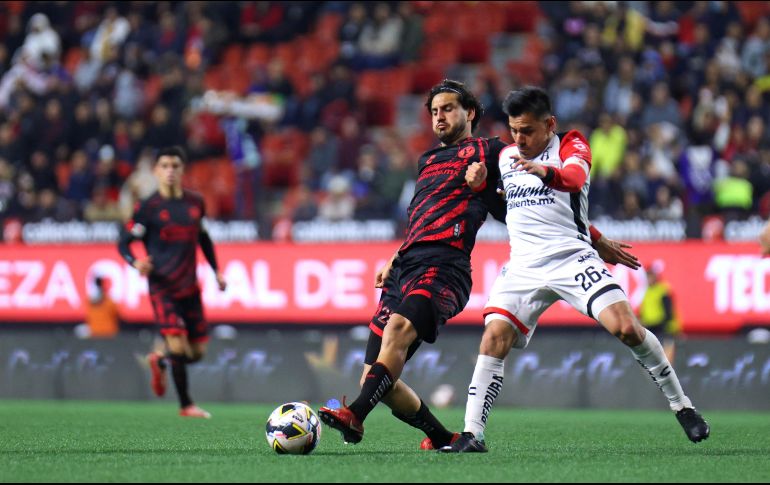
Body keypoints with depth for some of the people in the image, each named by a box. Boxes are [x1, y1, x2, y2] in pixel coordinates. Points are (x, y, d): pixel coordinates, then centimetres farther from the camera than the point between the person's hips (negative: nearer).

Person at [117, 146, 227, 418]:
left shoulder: (195, 203, 8)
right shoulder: (148, 208, -6)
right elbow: (123, 243, -4)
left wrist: (216, 270, 19)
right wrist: (136, 263, -25)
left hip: (190, 288, 5)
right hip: (162, 288, -5)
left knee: (197, 352, 5)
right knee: (178, 347, -17)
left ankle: (160, 361, 36)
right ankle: (186, 405, 0)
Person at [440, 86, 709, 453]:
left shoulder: (571, 146, 0)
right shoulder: (505, 156, 16)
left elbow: (575, 177, -23)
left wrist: (547, 172, -47)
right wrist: (478, 182, 6)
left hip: (572, 258, -4)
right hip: (523, 267, 4)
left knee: (625, 327, -18)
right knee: (494, 337, -17)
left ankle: (682, 407, -1)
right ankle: (472, 434, -14)